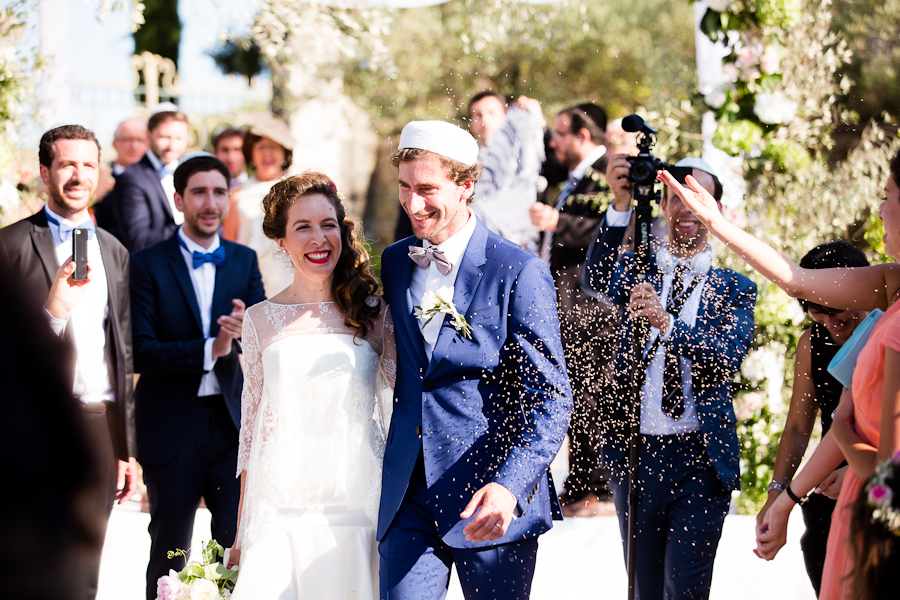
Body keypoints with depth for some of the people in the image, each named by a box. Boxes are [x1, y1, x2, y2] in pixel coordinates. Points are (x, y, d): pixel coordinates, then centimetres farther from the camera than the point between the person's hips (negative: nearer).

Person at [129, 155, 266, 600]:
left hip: (232, 422, 3)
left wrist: (246, 330, -25)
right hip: (172, 426, -3)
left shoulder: (245, 261, 8)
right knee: (169, 555, 9)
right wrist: (209, 350, -23)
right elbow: (141, 353, -13)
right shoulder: (147, 266, -4)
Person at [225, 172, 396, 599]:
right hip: (279, 511, 0)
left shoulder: (373, 315, 4)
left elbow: (398, 411, 5)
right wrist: (242, 531, 8)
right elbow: (252, 424, 10)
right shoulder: (261, 320, 7)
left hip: (357, 510, 0)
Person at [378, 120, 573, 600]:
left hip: (490, 504, -4)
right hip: (407, 500, 4)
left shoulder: (519, 273, -8)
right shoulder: (393, 263, 10)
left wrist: (510, 486, -26)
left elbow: (550, 399, -12)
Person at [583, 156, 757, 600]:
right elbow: (597, 279, -15)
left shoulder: (735, 289, 5)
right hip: (635, 452, 2)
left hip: (701, 459, -2)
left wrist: (667, 323, -28)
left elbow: (728, 358, -11)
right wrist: (622, 205, -30)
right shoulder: (636, 269, 9)